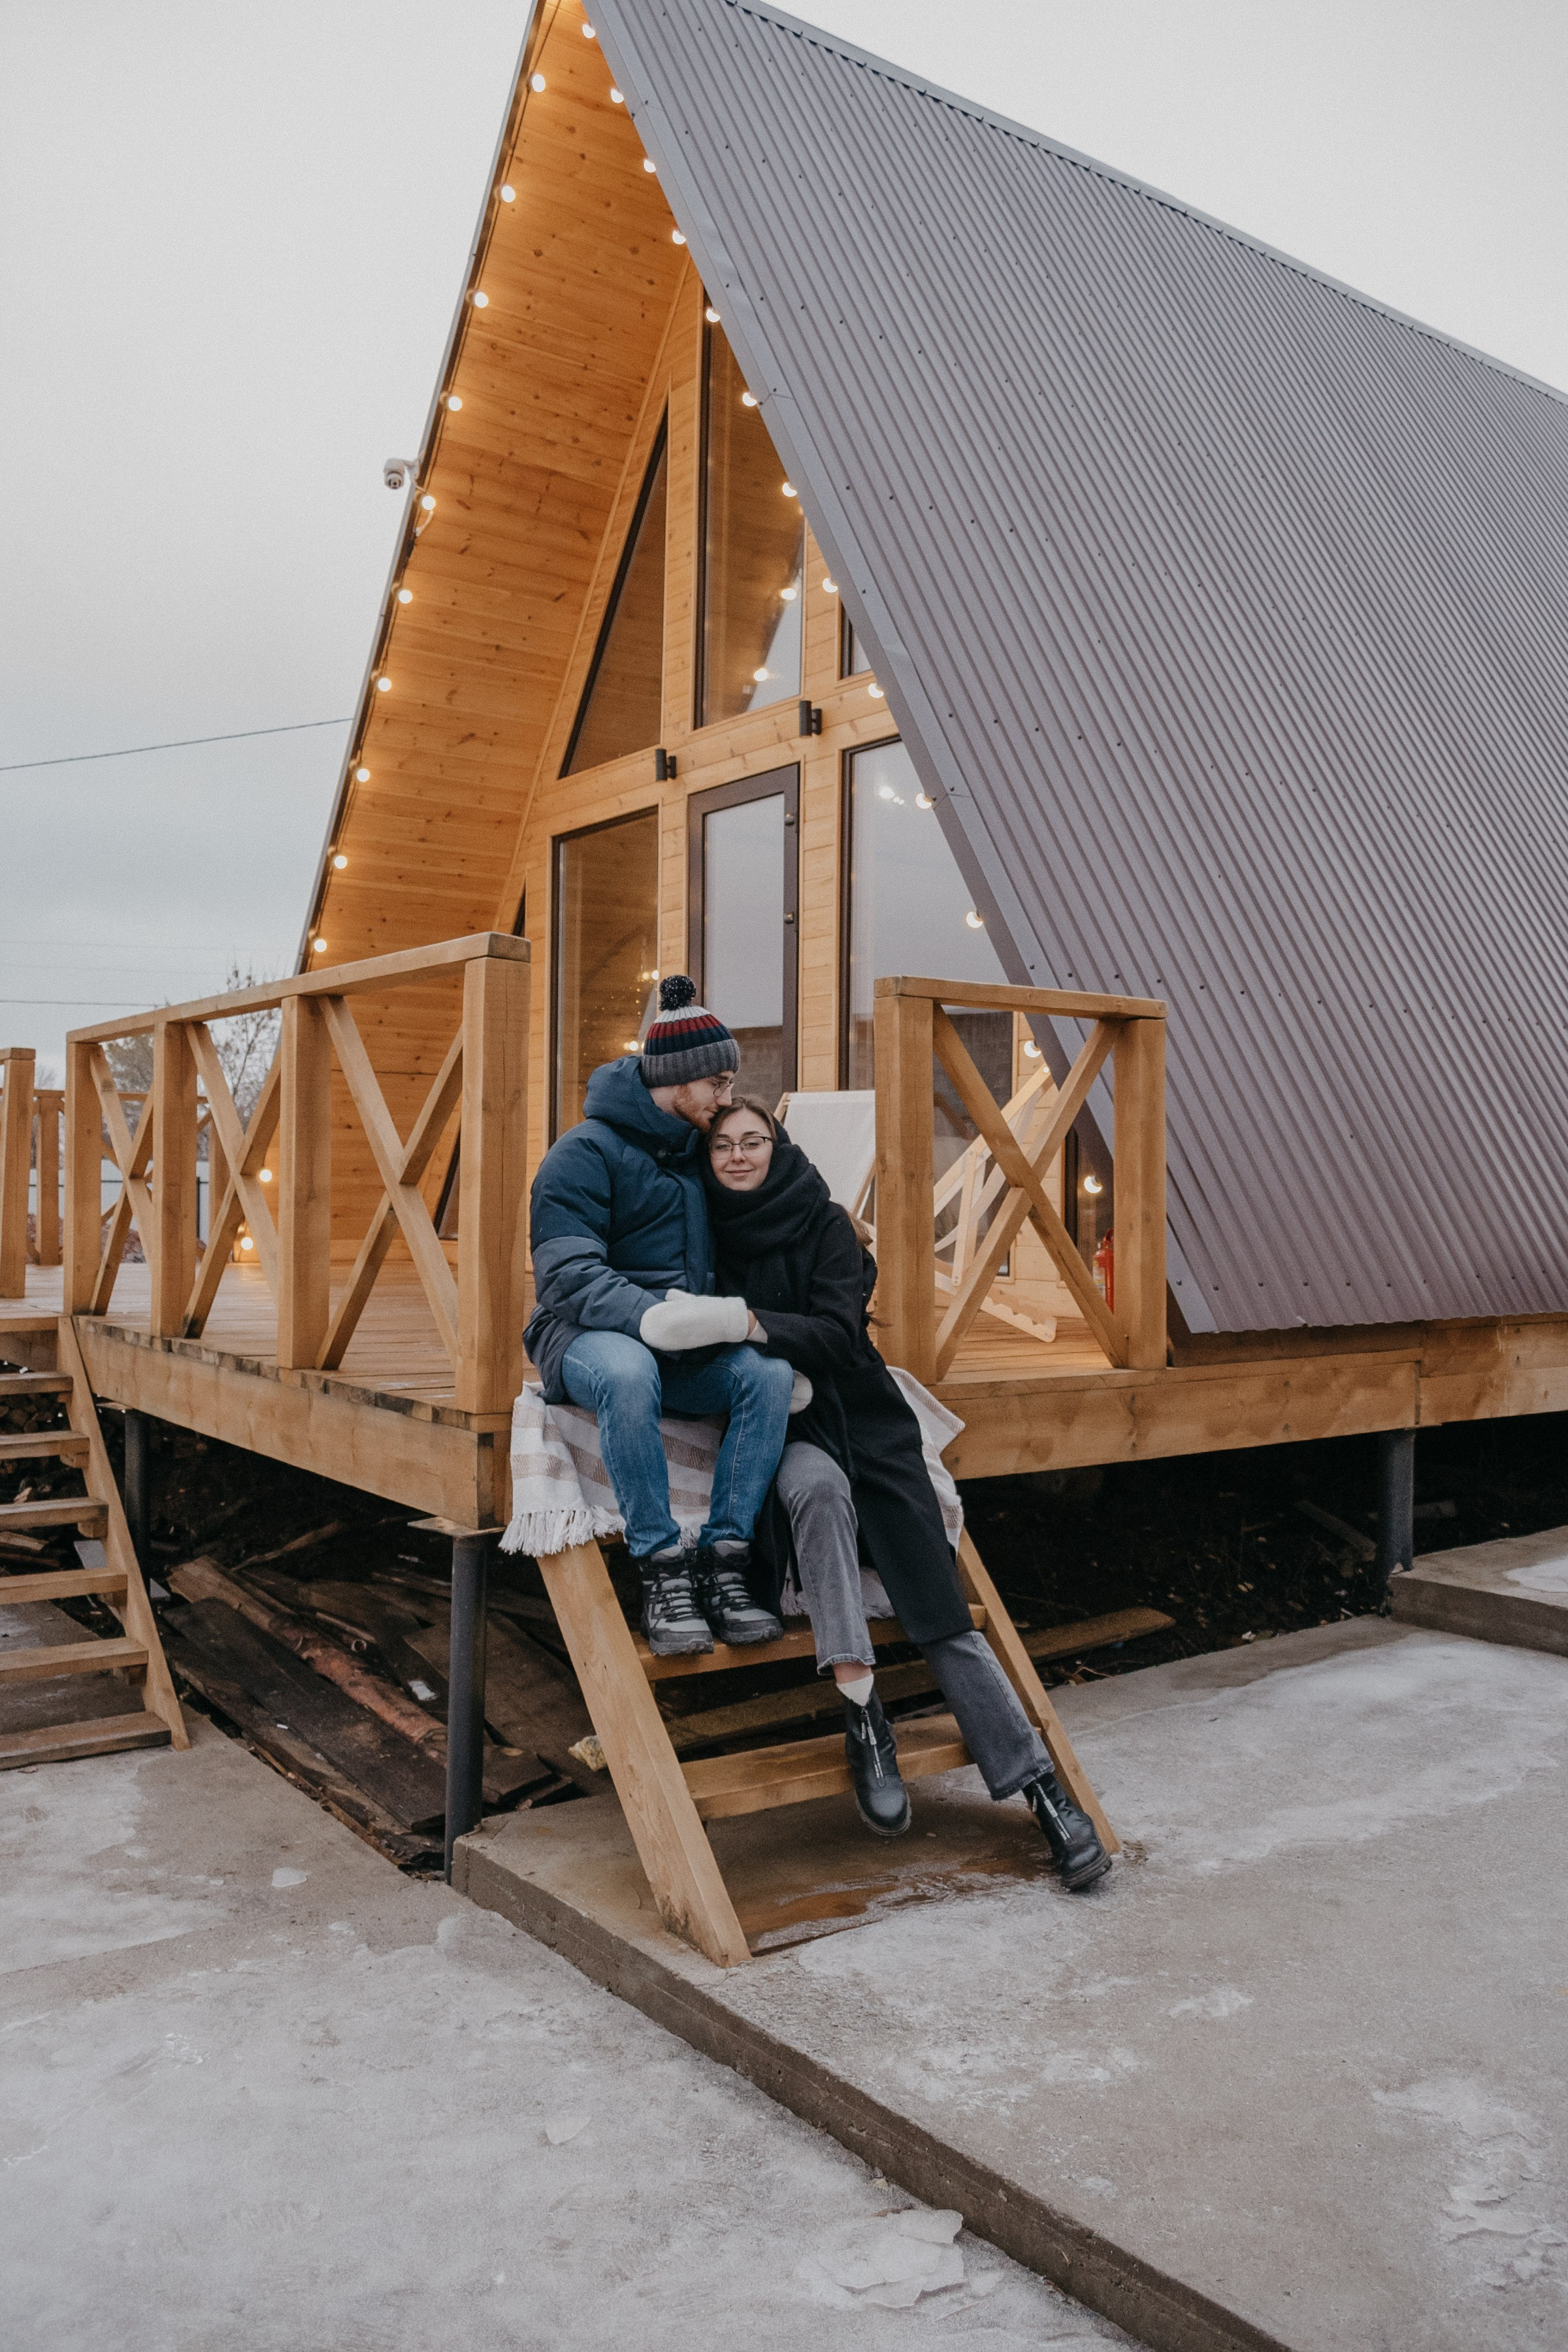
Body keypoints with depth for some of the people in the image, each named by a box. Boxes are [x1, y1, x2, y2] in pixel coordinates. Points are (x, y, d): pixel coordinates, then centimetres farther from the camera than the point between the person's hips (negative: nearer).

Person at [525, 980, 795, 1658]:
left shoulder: (699, 1150, 14)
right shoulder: (585, 1153, -9)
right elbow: (568, 1276, -20)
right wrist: (651, 1314, -35)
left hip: (685, 1351, 6)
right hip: (588, 1336, -6)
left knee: (770, 1371, -24)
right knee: (628, 1374, -40)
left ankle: (723, 1559, -22)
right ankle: (661, 1570, -29)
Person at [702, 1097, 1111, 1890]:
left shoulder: (824, 1222, -2)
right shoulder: (709, 1230, 5)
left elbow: (836, 1334, -14)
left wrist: (755, 1324, -28)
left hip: (861, 1422, 0)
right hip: (779, 1432, 0)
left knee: (941, 1609, -10)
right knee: (817, 1483, -37)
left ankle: (1041, 1785, -4)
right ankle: (862, 1718, -32)